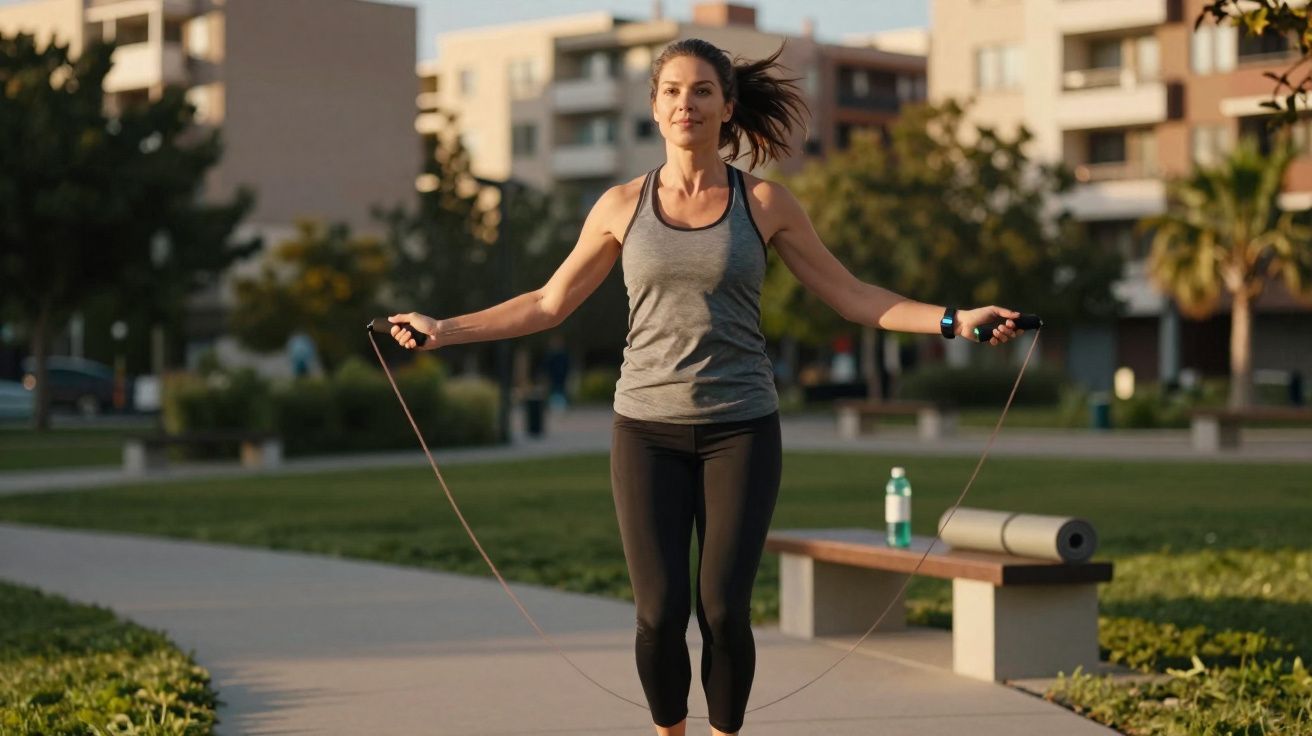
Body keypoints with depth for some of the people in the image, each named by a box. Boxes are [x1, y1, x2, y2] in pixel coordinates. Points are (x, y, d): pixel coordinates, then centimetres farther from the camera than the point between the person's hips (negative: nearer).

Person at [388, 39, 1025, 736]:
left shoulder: (765, 202, 1)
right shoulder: (622, 205, 3)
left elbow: (851, 296, 3)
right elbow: (549, 304, 10)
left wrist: (953, 321, -6)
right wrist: (445, 329, 6)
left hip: (741, 431, 0)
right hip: (649, 431, 1)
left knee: (724, 611, -6)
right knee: (659, 614, -6)